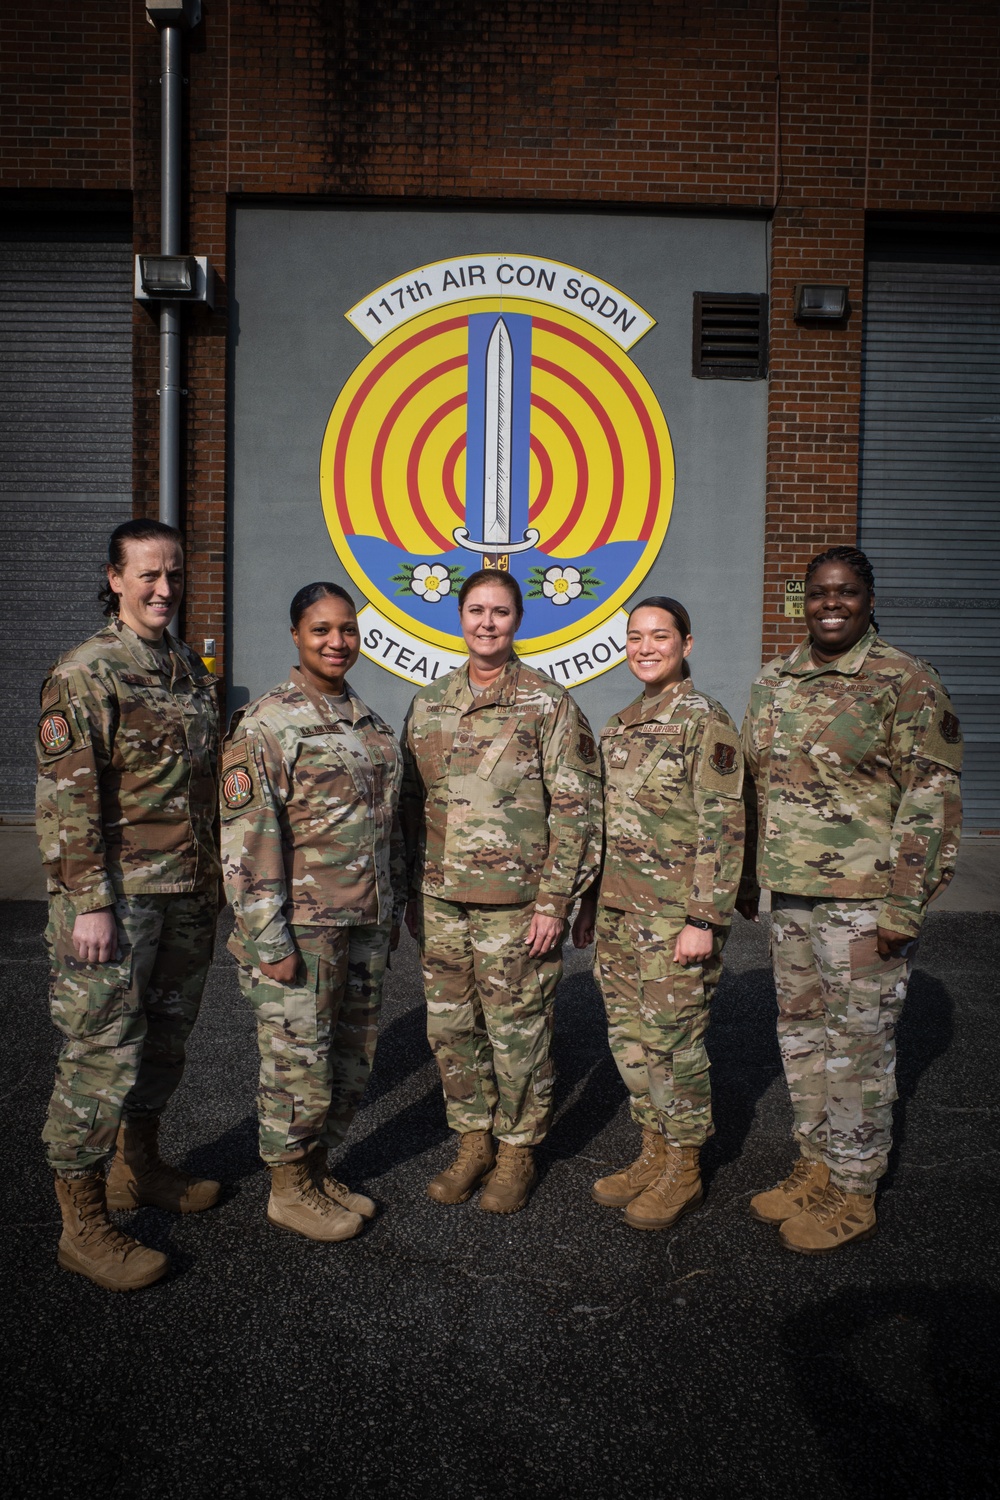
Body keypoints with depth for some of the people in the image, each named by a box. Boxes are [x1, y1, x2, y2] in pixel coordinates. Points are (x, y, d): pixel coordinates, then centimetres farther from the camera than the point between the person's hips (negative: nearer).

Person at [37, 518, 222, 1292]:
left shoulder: (192, 669, 11)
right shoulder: (85, 675, -11)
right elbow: (68, 800, -15)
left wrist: (214, 876, 17)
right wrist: (89, 903, -19)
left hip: (188, 895, 8)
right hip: (118, 898, -7)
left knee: (167, 1035, 19)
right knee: (102, 1053, 0)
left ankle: (138, 1167, 39)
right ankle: (83, 1222, 15)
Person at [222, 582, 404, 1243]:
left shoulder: (369, 721, 11)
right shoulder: (265, 725, -11)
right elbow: (247, 841, -15)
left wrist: (393, 908, 16)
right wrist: (270, 941, -17)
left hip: (366, 922, 7)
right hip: (303, 926, -7)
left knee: (354, 1058, 16)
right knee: (298, 1060, 5)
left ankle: (319, 1171, 34)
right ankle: (290, 1189, 25)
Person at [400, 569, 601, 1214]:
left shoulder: (550, 705, -4)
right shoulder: (428, 704, 10)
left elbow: (576, 808, -7)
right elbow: (412, 802, 14)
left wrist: (554, 900, -12)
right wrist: (413, 892, 11)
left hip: (516, 903, -4)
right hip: (440, 901, 5)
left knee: (517, 1033, 6)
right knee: (451, 1028, 12)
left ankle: (518, 1151, 25)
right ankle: (473, 1142, 31)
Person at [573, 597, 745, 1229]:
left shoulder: (705, 721, -10)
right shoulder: (621, 724, 13)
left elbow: (722, 826, -14)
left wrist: (704, 918, -18)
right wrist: (591, 902, 17)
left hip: (675, 913, -7)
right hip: (619, 910, 8)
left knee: (673, 1039, 3)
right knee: (630, 1035, 14)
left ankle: (684, 1172, 21)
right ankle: (654, 1153, 31)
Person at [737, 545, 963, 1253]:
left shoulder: (906, 682, -9)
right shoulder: (773, 682, 9)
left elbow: (932, 799, -12)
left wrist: (905, 906, -16)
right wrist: (747, 877, 16)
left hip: (864, 899, -6)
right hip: (788, 894, 7)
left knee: (859, 1043, 5)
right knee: (801, 1031, 17)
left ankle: (854, 1192, 22)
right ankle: (816, 1164, 35)